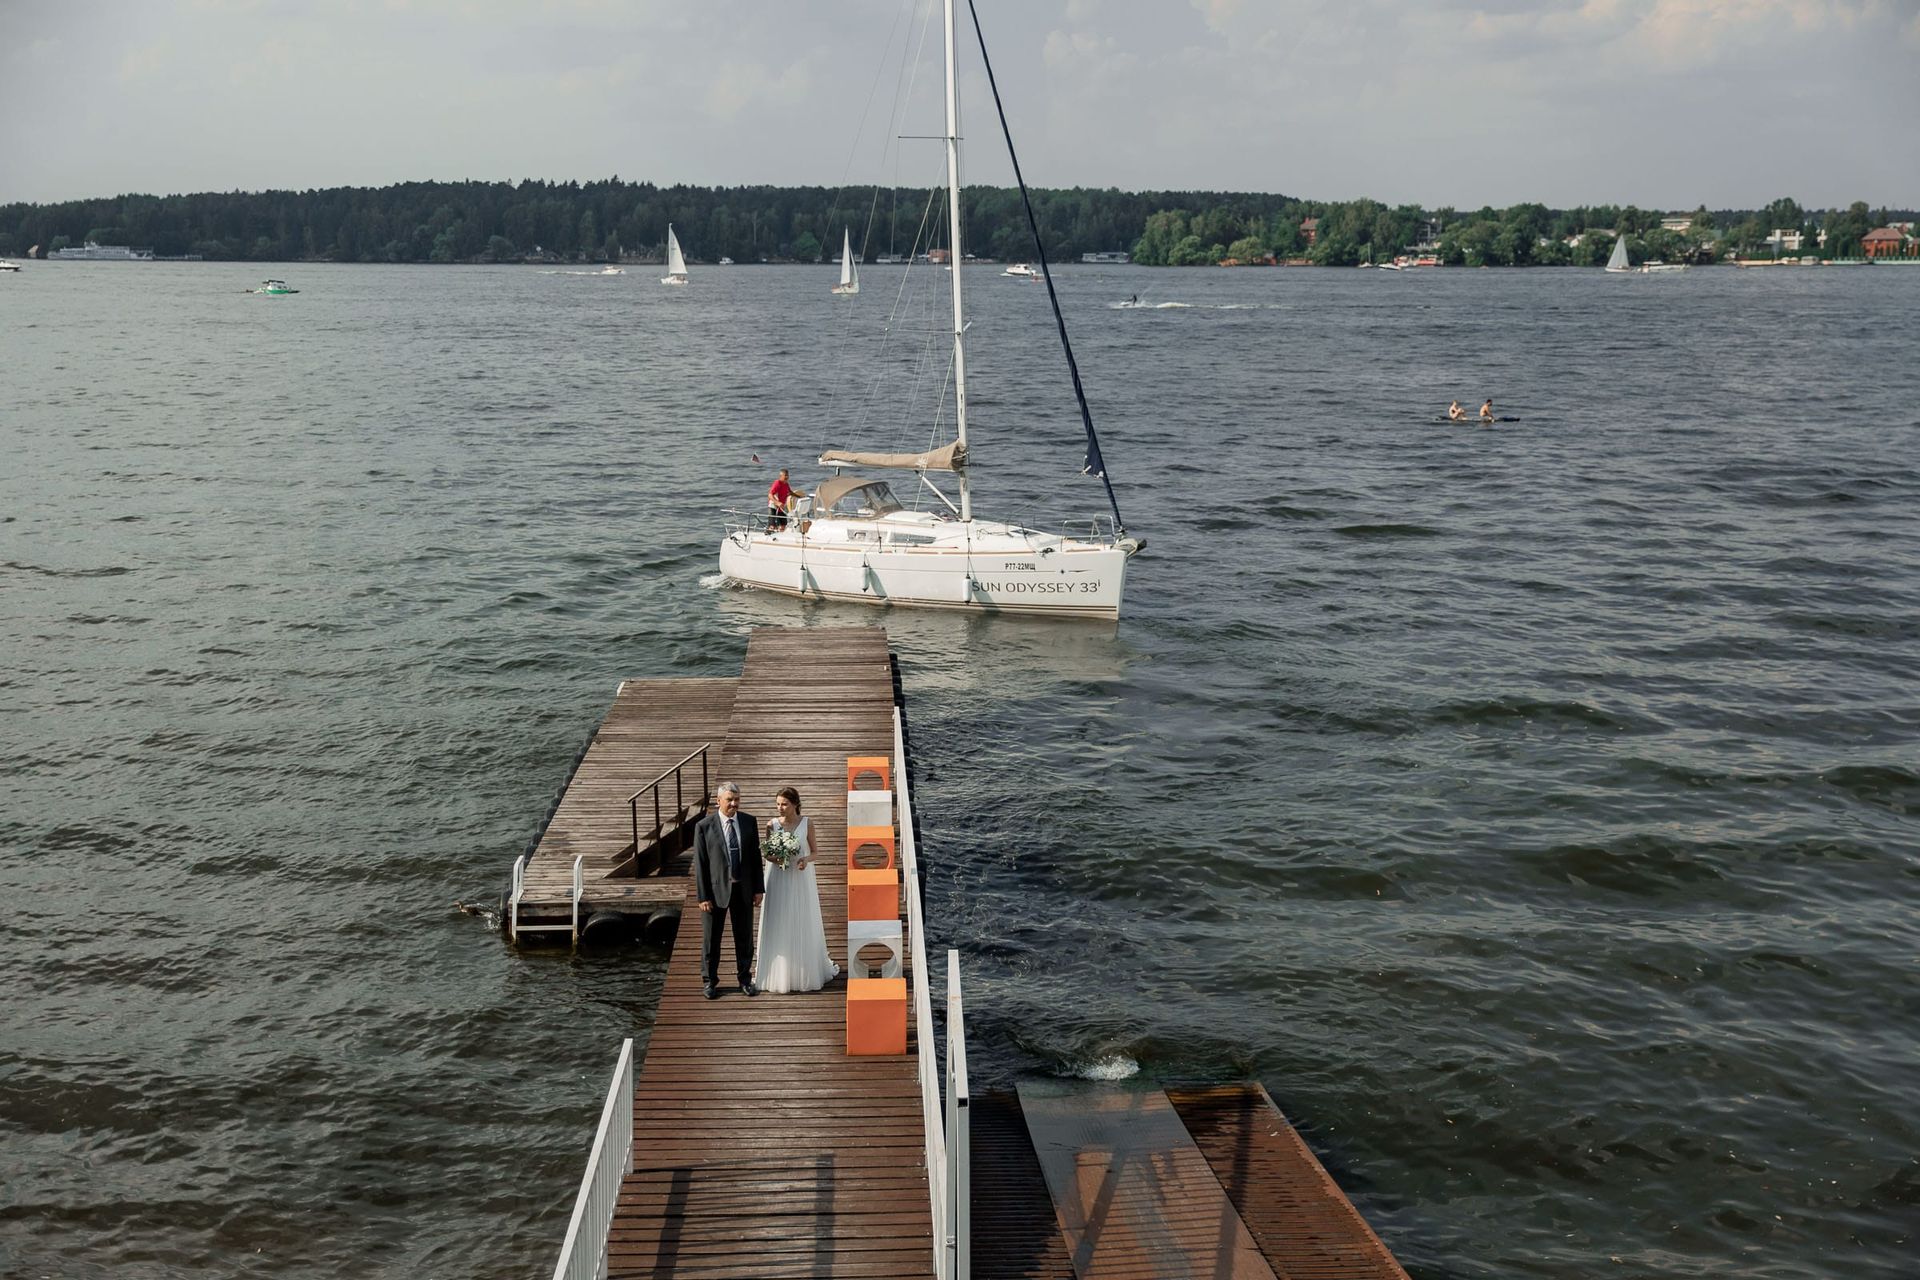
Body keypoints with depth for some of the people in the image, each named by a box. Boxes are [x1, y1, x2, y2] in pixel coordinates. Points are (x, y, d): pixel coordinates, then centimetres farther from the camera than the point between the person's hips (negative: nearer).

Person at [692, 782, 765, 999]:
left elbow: (756, 857, 4)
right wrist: (703, 896, -11)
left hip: (743, 890, 3)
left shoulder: (749, 822, 0)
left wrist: (759, 888, 1)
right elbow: (699, 864, -8)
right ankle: (710, 981, 24)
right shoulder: (704, 826, -10)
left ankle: (745, 979, 27)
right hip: (716, 889, -3)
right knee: (711, 939, 9)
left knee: (744, 938, 12)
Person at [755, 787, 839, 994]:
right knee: (778, 926, 2)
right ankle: (778, 975, 9)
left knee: (802, 925, 7)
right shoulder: (772, 825, -2)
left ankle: (805, 971, 22)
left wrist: (806, 859, -18)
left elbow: (815, 851, 3)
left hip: (800, 878, -1)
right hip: (778, 879, 1)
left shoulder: (806, 825, -5)